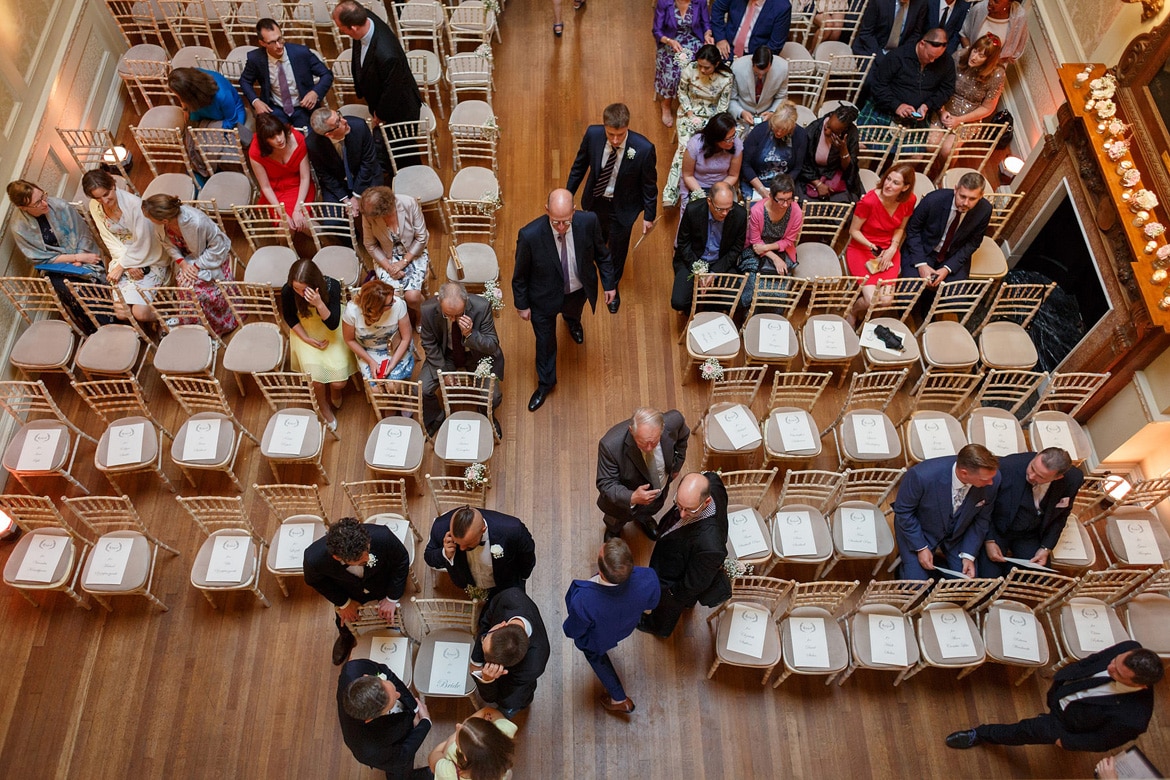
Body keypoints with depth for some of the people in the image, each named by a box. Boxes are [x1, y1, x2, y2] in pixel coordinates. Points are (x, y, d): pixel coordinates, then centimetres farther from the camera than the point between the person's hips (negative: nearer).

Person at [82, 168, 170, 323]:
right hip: (123, 257, 5)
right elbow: (110, 240, 1)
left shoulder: (134, 203, -21)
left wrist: (121, 266, -11)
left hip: (149, 260, -5)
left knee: (141, 313, -20)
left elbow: (142, 243, -15)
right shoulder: (95, 207, -3)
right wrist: (129, 266, -13)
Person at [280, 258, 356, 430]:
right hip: (305, 330, 1)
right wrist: (307, 339, -13)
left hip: (331, 328, 0)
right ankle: (325, 408, 17)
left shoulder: (332, 286, -30)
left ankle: (335, 396, 28)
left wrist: (319, 304, -43)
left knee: (339, 382, -12)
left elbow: (333, 324, -26)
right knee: (316, 378, -17)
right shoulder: (287, 291, -25)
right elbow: (289, 318, -4)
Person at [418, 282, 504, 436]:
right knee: (422, 391, -16)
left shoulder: (482, 307, -29)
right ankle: (436, 417, 21)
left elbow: (492, 346, -20)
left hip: (477, 355, -1)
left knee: (493, 397, -18)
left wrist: (470, 334, -37)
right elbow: (429, 344, -6)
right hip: (445, 355, 1)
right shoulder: (428, 309, -25)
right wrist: (443, 371, -13)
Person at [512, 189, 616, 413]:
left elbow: (601, 254, -7)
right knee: (545, 342, 19)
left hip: (578, 292, 3)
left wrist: (609, 283, 0)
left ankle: (572, 323, 77)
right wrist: (522, 304, -7)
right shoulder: (529, 235, -35)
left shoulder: (588, 222, -28)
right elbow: (520, 274, -17)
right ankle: (545, 383, 46)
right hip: (544, 298, -3)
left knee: (573, 314, 37)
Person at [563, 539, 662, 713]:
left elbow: (573, 632, -23)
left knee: (596, 657, 33)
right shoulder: (648, 579, -41)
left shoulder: (583, 601, -48)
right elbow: (651, 605, -14)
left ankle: (620, 700, 52)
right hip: (626, 627, 3)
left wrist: (567, 628, 0)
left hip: (596, 639, -3)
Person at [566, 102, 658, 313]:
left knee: (617, 248, 20)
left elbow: (649, 184, -15)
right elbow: (579, 165, -5)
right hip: (595, 201, 2)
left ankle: (613, 287, 48)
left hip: (622, 207, -2)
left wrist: (649, 215, -6)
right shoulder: (593, 134, -24)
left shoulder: (644, 149, -31)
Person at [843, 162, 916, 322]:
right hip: (861, 249, -4)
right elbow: (854, 230, -10)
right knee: (872, 299, -23)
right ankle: (853, 313, 13)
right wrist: (871, 246, -26)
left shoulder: (909, 200, -8)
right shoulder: (869, 201, -21)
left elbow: (900, 228, 7)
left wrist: (892, 249, -9)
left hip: (888, 251, 4)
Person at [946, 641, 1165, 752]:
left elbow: (1102, 742, -20)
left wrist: (1065, 741, -8)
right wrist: (1058, 677, 4)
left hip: (1069, 720, -5)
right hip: (1061, 690, 5)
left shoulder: (1132, 719, -41)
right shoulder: (1128, 649, -31)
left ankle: (978, 735, 35)